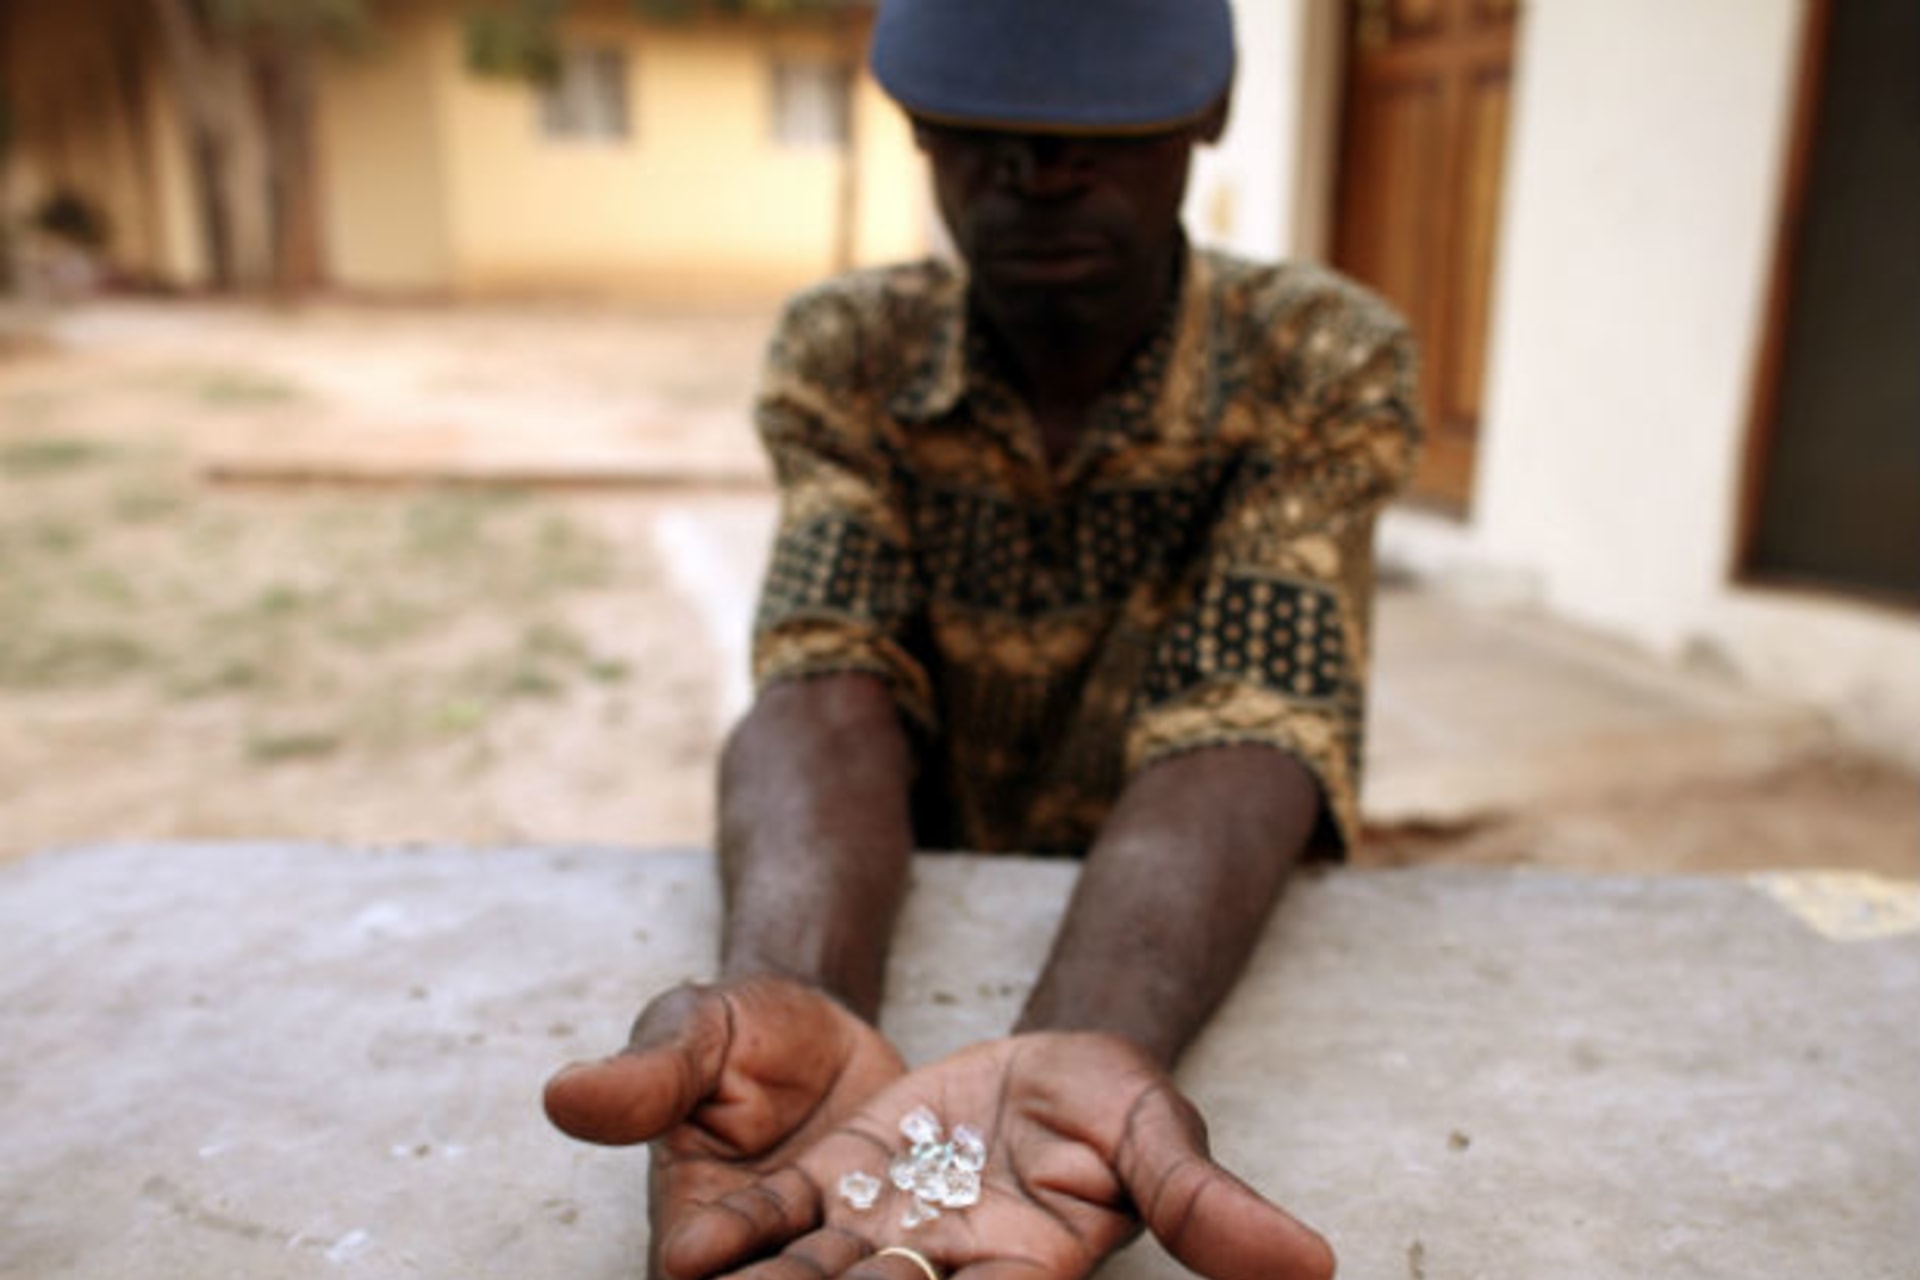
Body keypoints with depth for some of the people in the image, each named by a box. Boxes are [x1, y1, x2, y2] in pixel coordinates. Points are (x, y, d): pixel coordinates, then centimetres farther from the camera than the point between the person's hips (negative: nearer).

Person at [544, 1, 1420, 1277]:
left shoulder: (1325, 367, -11)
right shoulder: (842, 355, -7)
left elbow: (1242, 734, -22)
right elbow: (831, 695, -19)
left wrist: (1071, 1054, -42)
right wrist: (789, 999, -39)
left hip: (1208, 960, 0)